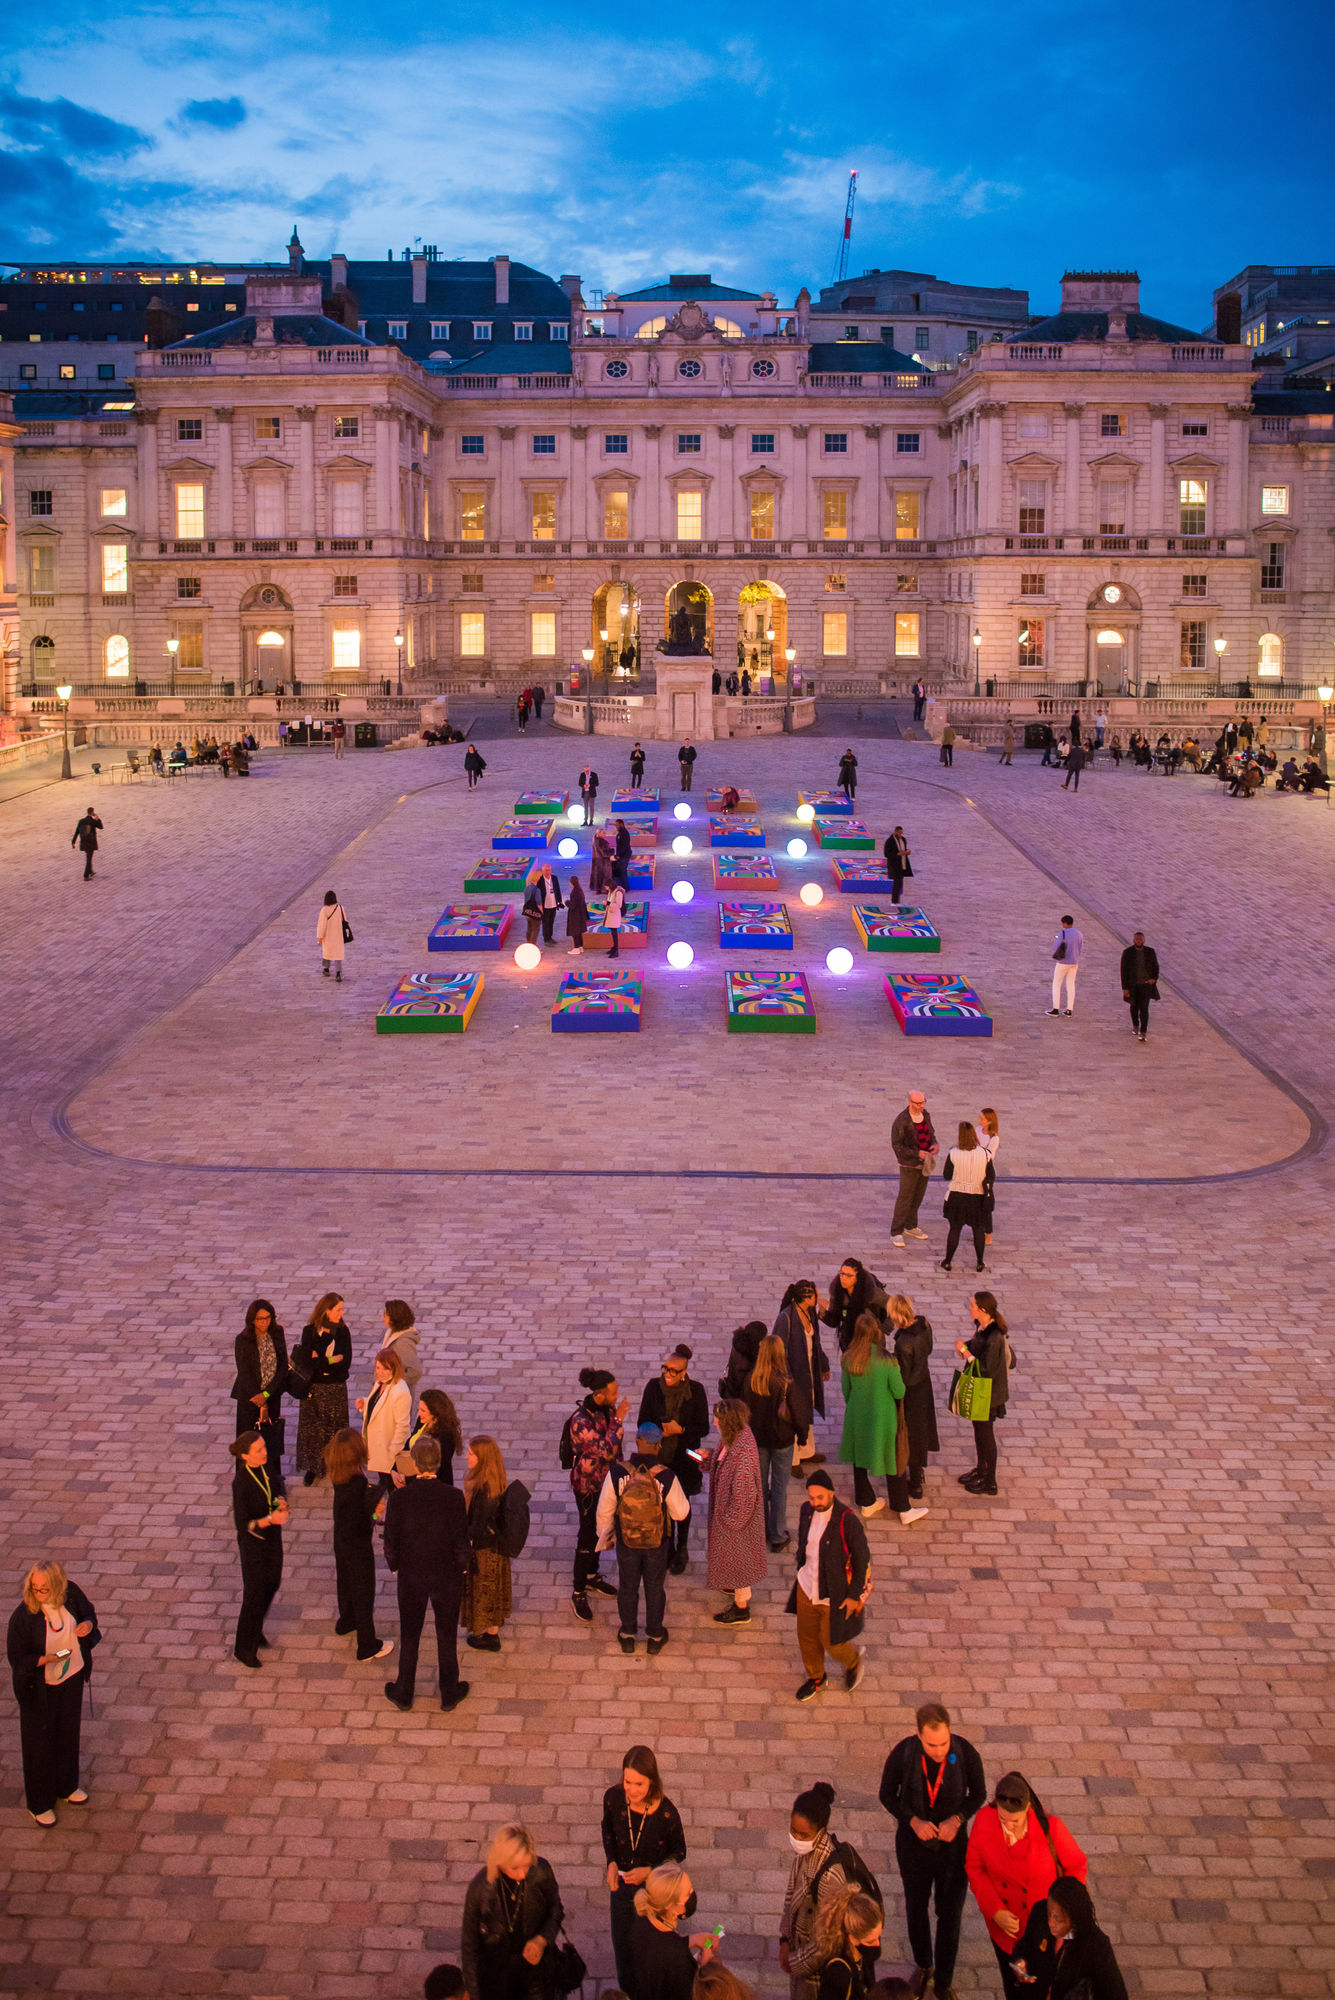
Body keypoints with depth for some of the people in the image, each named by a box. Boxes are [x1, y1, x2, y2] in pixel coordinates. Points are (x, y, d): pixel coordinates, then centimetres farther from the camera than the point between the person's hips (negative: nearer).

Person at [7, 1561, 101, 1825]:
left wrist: (88, 1624, -21)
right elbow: (16, 1657, -18)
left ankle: (66, 1787, 48)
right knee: (39, 1743, 12)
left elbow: (88, 1612, 3)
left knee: (68, 1733, 24)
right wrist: (47, 1659, -35)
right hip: (40, 1686, -4)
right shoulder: (23, 1615, -29)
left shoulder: (70, 1593, -18)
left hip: (72, 1676, 4)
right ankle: (39, 1803, 35)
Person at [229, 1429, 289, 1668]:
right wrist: (270, 1519, -38)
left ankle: (255, 1630, 46)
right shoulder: (241, 1482, -29)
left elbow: (278, 1486, 11)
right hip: (253, 1542, -7)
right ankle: (244, 1648, 24)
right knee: (254, 1593, 5)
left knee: (272, 1584, 22)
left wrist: (281, 1500, -11)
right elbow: (243, 1524, -25)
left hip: (272, 1535, 7)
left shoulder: (267, 1467, -9)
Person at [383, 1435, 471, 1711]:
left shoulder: (398, 1497, -19)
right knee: (446, 1636, 18)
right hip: (447, 1578, 0)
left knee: (409, 1636, 19)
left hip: (411, 1577, 0)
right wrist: (462, 1566, 5)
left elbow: (391, 1542, -9)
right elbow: (461, 1541, -14)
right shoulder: (453, 1496, -21)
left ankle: (403, 1693, 35)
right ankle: (449, 1694, 33)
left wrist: (395, 1565, 10)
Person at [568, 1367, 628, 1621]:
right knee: (587, 1537, 2)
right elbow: (606, 1450, -36)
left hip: (607, 1479, 8)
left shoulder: (607, 1409, -6)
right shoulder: (581, 1421, -30)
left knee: (599, 1530, 23)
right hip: (588, 1485, -8)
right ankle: (578, 1594, 15)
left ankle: (592, 1576, 43)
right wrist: (618, 1420, -34)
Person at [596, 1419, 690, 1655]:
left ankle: (627, 1635, 38)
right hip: (657, 1544, -1)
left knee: (627, 1586, 21)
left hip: (626, 1541, 1)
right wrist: (682, 1499, 6)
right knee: (655, 1587, 20)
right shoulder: (666, 1478, -26)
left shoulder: (616, 1474, -23)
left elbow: (604, 1511, -11)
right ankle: (655, 1637, 36)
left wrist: (605, 1536, 7)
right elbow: (681, 1513, -15)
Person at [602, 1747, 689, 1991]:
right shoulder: (613, 1797, -18)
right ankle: (628, 1994, 45)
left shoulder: (666, 1812, -26)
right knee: (623, 1955, 20)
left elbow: (679, 1852, -9)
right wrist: (612, 1863, -7)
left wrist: (649, 1871, -20)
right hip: (621, 1885, 3)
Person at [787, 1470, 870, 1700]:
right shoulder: (807, 1511, -8)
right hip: (807, 1589, 5)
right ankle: (815, 1678, 44)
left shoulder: (847, 1521, -25)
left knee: (831, 1641, 8)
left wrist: (855, 1595, -12)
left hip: (835, 1595, -5)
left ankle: (854, 1661, 41)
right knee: (807, 1638, 18)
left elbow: (862, 1559, -16)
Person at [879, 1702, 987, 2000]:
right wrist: (913, 1820, -22)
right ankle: (923, 1966, 49)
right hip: (913, 1842, 0)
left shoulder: (965, 1752, -24)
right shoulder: (903, 1753, -25)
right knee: (916, 1908, 22)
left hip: (953, 1843, 0)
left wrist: (957, 1819, -21)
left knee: (950, 1914, 11)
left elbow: (978, 1793, -5)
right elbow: (887, 1794, -8)